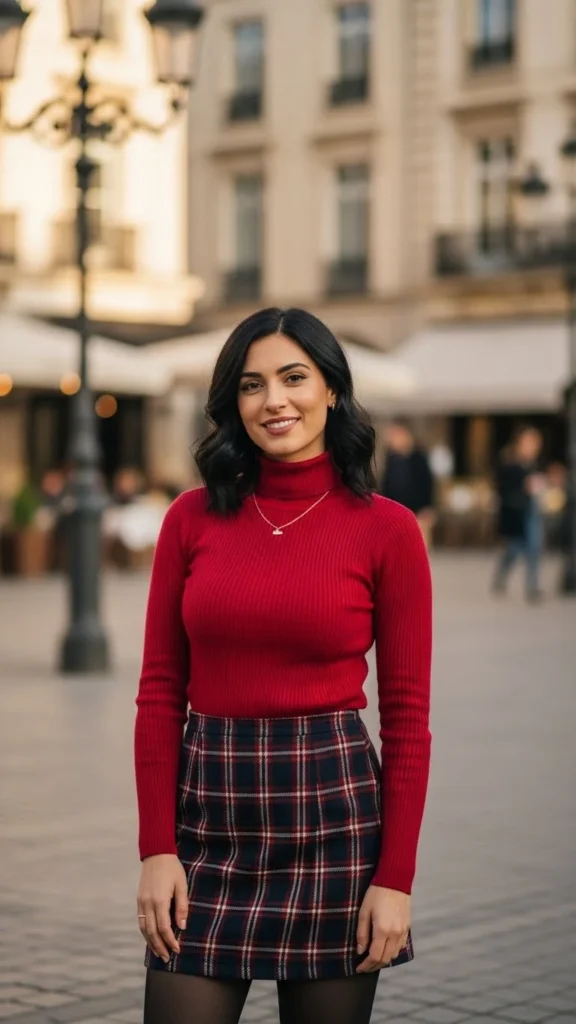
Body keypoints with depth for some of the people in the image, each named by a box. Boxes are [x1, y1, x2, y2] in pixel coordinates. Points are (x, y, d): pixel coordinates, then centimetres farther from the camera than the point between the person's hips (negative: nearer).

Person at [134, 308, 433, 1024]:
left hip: (331, 811, -1)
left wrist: (396, 878, -6)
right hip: (208, 812, 2)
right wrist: (156, 848, -3)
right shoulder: (192, 518, 3)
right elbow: (160, 691, 4)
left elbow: (407, 714, -2)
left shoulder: (387, 529, -3)